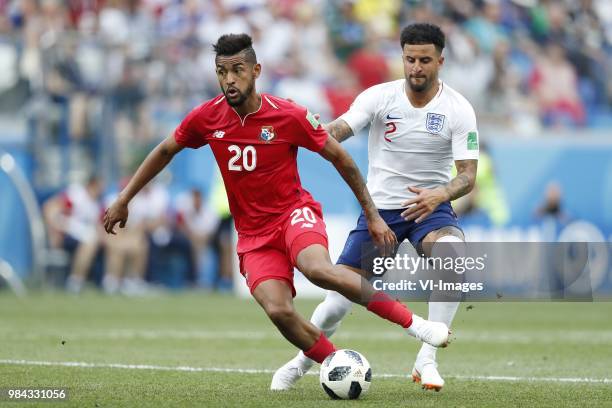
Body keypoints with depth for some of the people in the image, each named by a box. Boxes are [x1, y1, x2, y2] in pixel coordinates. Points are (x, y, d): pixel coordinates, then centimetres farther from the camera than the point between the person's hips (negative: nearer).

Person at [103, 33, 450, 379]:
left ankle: (412, 322, -28)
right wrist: (123, 200, 15)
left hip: (295, 213, -3)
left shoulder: (290, 116, -12)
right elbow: (165, 151, 14)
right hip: (253, 234, 3)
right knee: (278, 310, -24)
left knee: (318, 269, -36)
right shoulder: (207, 117, -3)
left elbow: (340, 158, -1)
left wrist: (373, 216, 1)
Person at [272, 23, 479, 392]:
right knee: (340, 299, -4)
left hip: (429, 207, -1)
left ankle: (427, 360, -25)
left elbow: (468, 176, -15)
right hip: (379, 207, 1)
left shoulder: (459, 109, -10)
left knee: (453, 256, -35)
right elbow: (337, 130, -23)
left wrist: (440, 195, -37)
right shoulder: (380, 97, -9)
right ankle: (301, 362, 27)